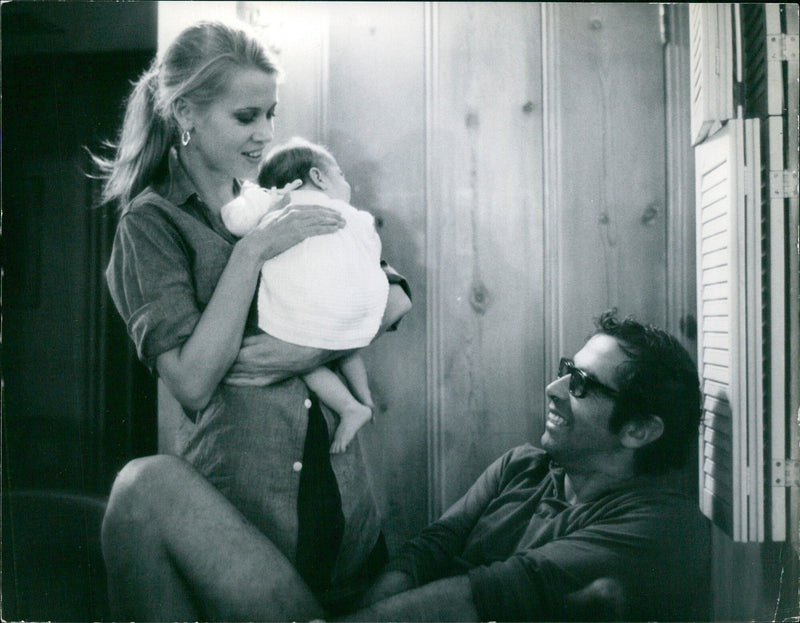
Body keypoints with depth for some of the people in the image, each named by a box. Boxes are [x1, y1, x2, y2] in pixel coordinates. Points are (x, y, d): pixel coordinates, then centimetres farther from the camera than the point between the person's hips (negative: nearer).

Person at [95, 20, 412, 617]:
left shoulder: (281, 200, 8)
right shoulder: (151, 222, -5)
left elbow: (395, 297, 1)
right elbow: (192, 383, -16)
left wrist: (310, 348, -15)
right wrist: (253, 250, -19)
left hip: (338, 476, 5)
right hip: (240, 486, -5)